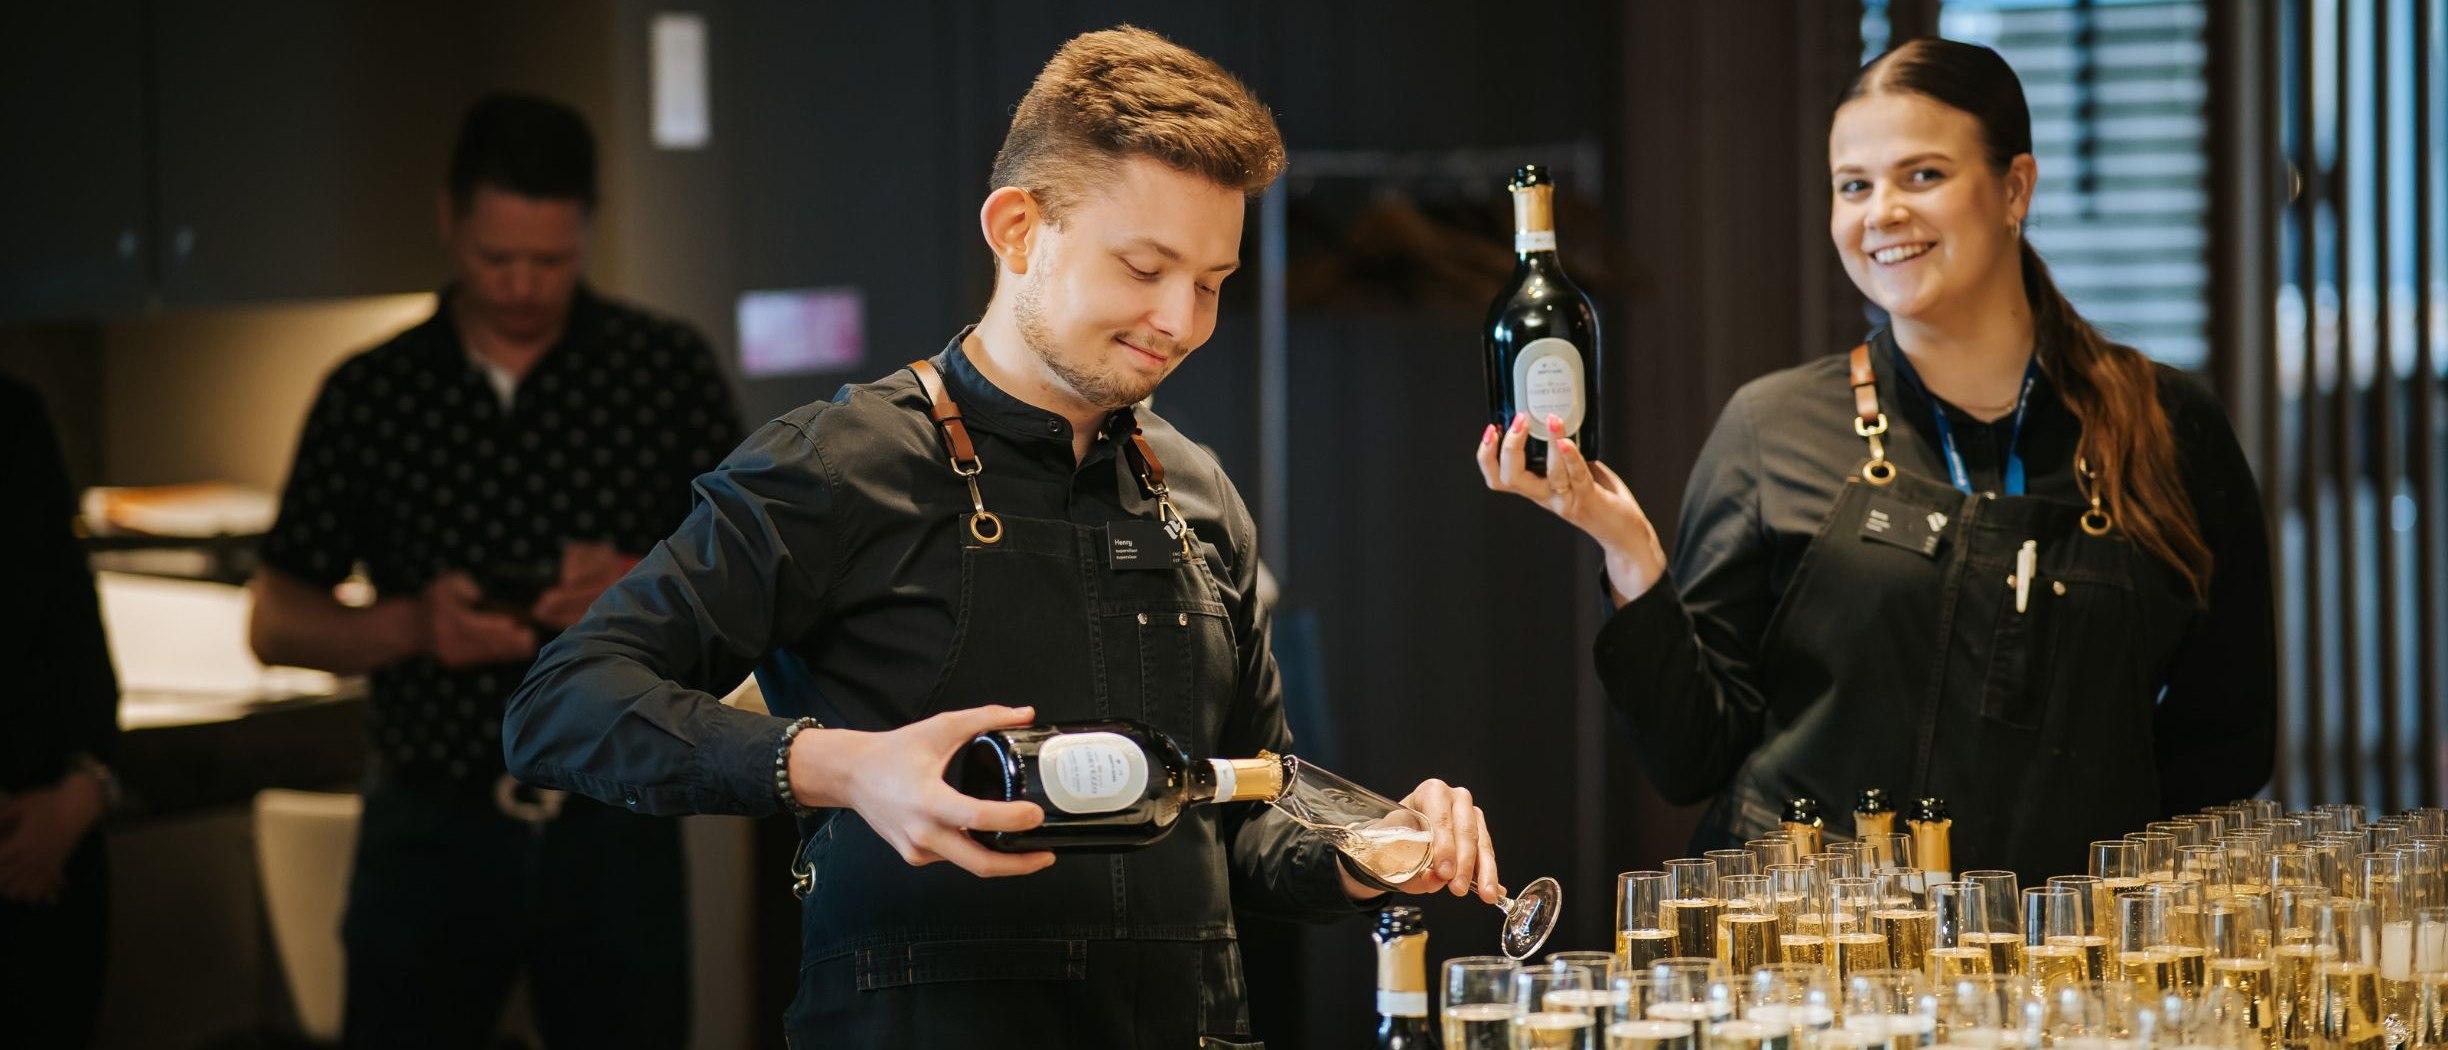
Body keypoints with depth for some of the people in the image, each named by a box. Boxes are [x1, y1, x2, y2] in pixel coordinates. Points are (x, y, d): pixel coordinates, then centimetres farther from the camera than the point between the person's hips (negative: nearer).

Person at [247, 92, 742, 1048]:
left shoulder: (669, 369, 2)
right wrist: (410, 625, -13)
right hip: (430, 830, 0)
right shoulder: (369, 395, 4)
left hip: (615, 827, 0)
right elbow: (274, 625, 6)